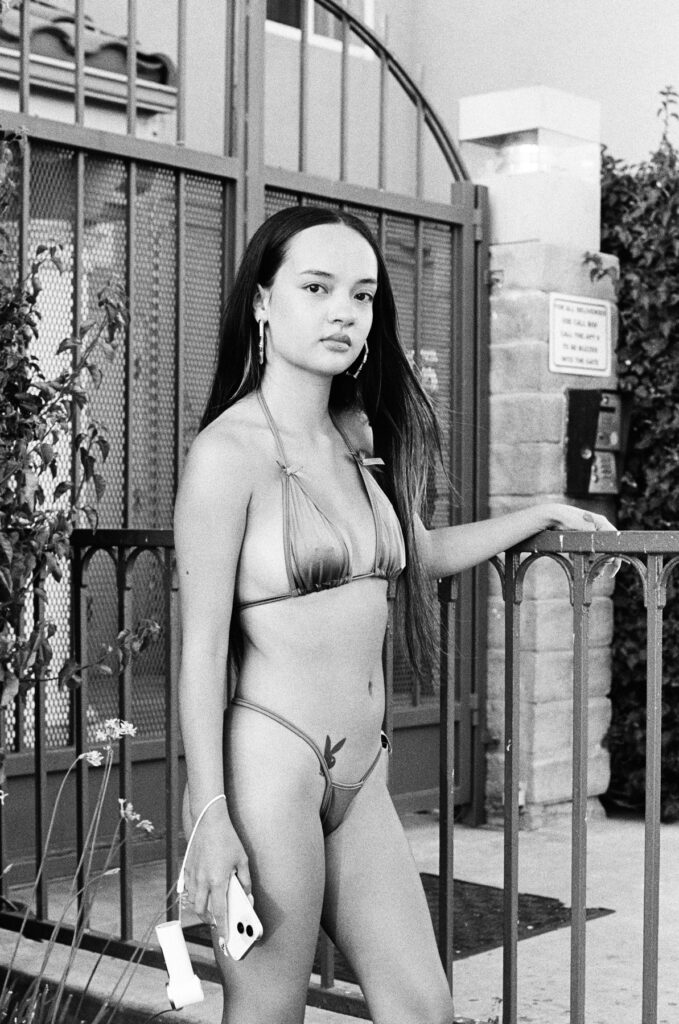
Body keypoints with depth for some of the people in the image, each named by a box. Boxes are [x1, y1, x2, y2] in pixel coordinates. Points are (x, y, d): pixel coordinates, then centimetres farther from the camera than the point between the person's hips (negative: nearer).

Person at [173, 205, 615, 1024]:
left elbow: (419, 553, 29)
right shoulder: (229, 451, -11)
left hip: (361, 774, 7)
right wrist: (210, 817, -15)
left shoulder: (360, 439, 10)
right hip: (270, 766, -7)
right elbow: (201, 651, -12)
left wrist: (540, 514, 31)